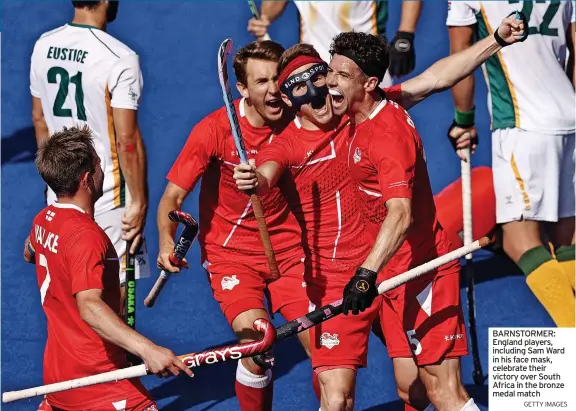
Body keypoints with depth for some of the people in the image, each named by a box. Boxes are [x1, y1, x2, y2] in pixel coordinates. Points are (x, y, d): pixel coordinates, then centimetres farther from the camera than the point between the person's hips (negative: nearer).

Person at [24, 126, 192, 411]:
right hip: (96, 376, -10)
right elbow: (90, 308, -36)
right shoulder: (86, 235, -22)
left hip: (57, 375, 10)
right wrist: (147, 349, -46)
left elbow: (29, 254, 30)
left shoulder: (43, 221, 5)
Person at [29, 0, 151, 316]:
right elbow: (127, 141, -18)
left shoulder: (43, 46, 1)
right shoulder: (120, 59, -19)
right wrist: (139, 202, -11)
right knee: (113, 292, 4)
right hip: (108, 197, -6)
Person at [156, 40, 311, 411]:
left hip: (288, 249, 2)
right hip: (232, 252, -2)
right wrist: (167, 241, -30)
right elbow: (173, 196, -12)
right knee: (256, 345, -21)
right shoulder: (215, 130, -15)